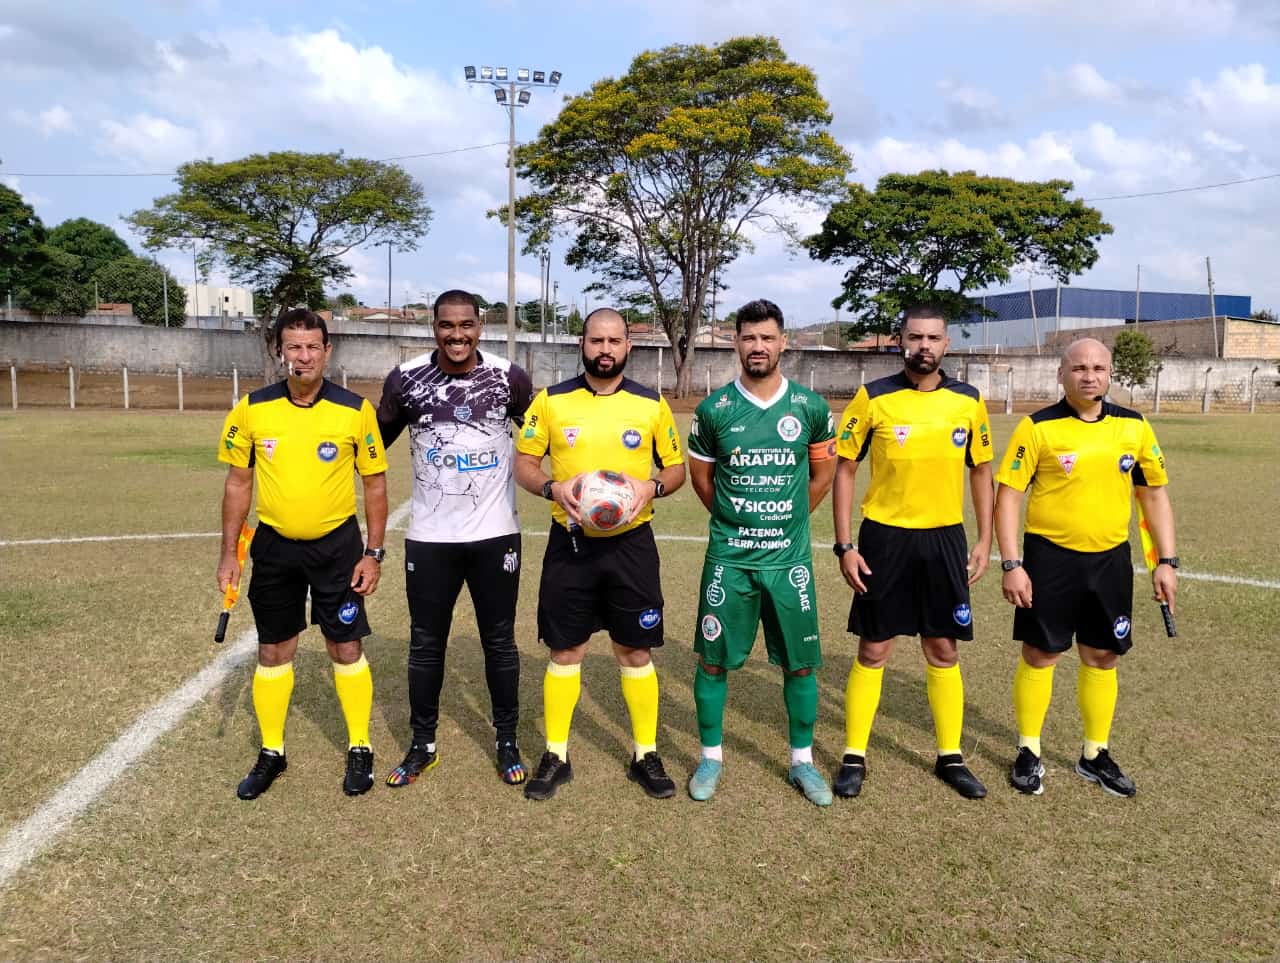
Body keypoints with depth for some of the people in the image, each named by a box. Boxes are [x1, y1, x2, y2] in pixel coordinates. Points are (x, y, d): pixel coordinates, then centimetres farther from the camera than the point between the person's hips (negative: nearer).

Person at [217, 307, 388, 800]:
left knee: (346, 648, 4)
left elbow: (375, 483, -1)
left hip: (337, 544, -2)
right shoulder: (251, 409, -4)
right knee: (273, 651, 11)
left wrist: (374, 553, -5)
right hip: (274, 546, 2)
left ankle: (359, 750, 22)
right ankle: (271, 753, 29)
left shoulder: (356, 410, -9)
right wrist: (229, 554, 3)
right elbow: (237, 482, 5)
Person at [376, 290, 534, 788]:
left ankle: (507, 742, 25)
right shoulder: (405, 378, -3)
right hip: (429, 536, 1)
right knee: (425, 643, 10)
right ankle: (422, 745, 26)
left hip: (495, 533, -1)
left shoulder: (510, 378, -6)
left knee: (499, 641, 10)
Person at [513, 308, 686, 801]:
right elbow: (524, 463, 4)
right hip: (569, 543, 0)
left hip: (631, 544, 0)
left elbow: (676, 467, 7)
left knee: (635, 651, 7)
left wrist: (652, 487, -14)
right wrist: (554, 487, -17)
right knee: (565, 650, 8)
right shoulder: (551, 400, 0)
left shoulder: (652, 404, 1)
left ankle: (646, 755, 24)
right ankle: (556, 755, 23)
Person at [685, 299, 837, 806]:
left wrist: (786, 519, 11)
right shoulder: (714, 409, -3)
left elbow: (823, 473, 12)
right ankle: (711, 756, 24)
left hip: (789, 558, 1)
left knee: (800, 662, 7)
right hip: (728, 557, 0)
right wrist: (735, 519, 11)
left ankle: (802, 761, 25)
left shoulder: (810, 407, -1)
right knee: (713, 659, 6)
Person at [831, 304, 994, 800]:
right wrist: (844, 545, -8)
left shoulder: (969, 401, 2)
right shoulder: (873, 398, -6)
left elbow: (980, 470, 12)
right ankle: (854, 757, 18)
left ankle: (950, 756, 27)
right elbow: (844, 470, -3)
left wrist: (985, 540, 7)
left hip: (945, 539, 3)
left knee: (944, 652, 11)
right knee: (873, 651, 4)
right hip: (884, 537, -2)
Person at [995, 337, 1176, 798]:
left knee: (1102, 657, 12)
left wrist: (1166, 561, 6)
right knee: (1040, 654, 4)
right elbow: (1008, 495, -8)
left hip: (1110, 559, 4)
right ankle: (1028, 752, 21)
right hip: (1050, 558, -3)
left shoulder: (1134, 426, 3)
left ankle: (1096, 755, 28)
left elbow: (1154, 493, 11)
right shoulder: (1038, 427, -8)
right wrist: (1011, 564, -14)